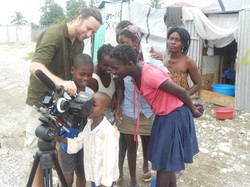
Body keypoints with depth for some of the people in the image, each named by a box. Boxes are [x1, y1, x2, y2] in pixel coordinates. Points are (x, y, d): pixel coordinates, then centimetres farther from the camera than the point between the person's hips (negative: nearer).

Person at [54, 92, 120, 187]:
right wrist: (60, 139, -10)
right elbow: (78, 142, 6)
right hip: (94, 175, 8)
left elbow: (109, 157, -24)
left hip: (104, 178, -7)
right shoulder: (89, 124, 0)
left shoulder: (108, 130, -26)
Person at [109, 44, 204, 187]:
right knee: (167, 161, 19)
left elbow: (181, 92, -21)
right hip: (163, 116, 8)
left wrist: (193, 111, -5)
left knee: (163, 162, 3)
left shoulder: (150, 75, -30)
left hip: (175, 116, -8)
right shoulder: (136, 76, -1)